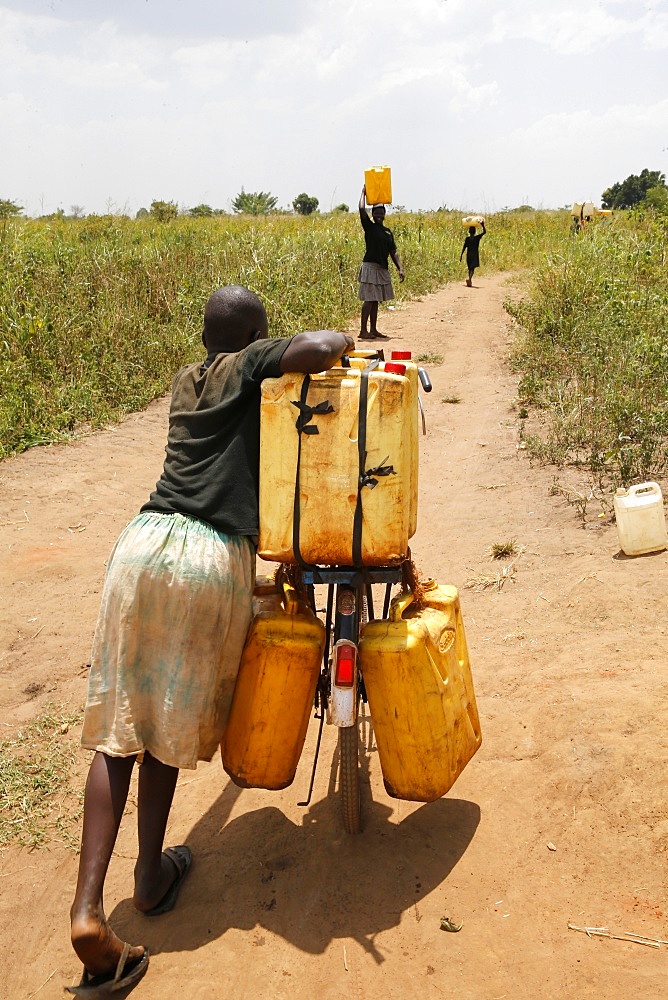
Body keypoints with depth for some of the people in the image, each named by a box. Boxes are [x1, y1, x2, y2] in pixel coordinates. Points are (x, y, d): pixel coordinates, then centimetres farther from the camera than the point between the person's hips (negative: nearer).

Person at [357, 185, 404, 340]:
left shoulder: (388, 232, 15)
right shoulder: (369, 227, -1)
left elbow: (393, 252, 14)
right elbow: (362, 209, -15)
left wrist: (400, 268, 4)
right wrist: (364, 193, -1)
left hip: (382, 269, 7)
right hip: (370, 267, -7)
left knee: (375, 300, 10)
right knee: (369, 299, -9)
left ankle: (373, 329, 14)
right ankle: (363, 330, -8)